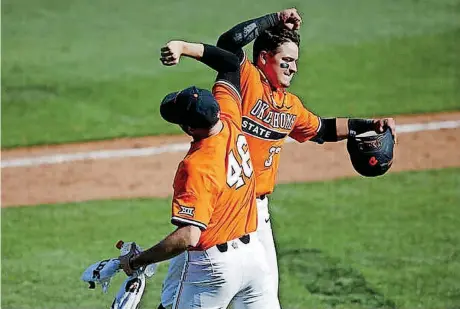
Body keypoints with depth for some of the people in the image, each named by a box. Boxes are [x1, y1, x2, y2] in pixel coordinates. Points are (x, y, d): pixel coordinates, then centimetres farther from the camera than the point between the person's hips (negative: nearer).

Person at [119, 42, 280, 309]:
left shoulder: (196, 167, -24)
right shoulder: (230, 121, -4)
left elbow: (188, 237, -29)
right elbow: (231, 64, 13)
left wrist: (137, 261, -21)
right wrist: (186, 47, 4)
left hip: (214, 266, -7)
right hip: (254, 253, 7)